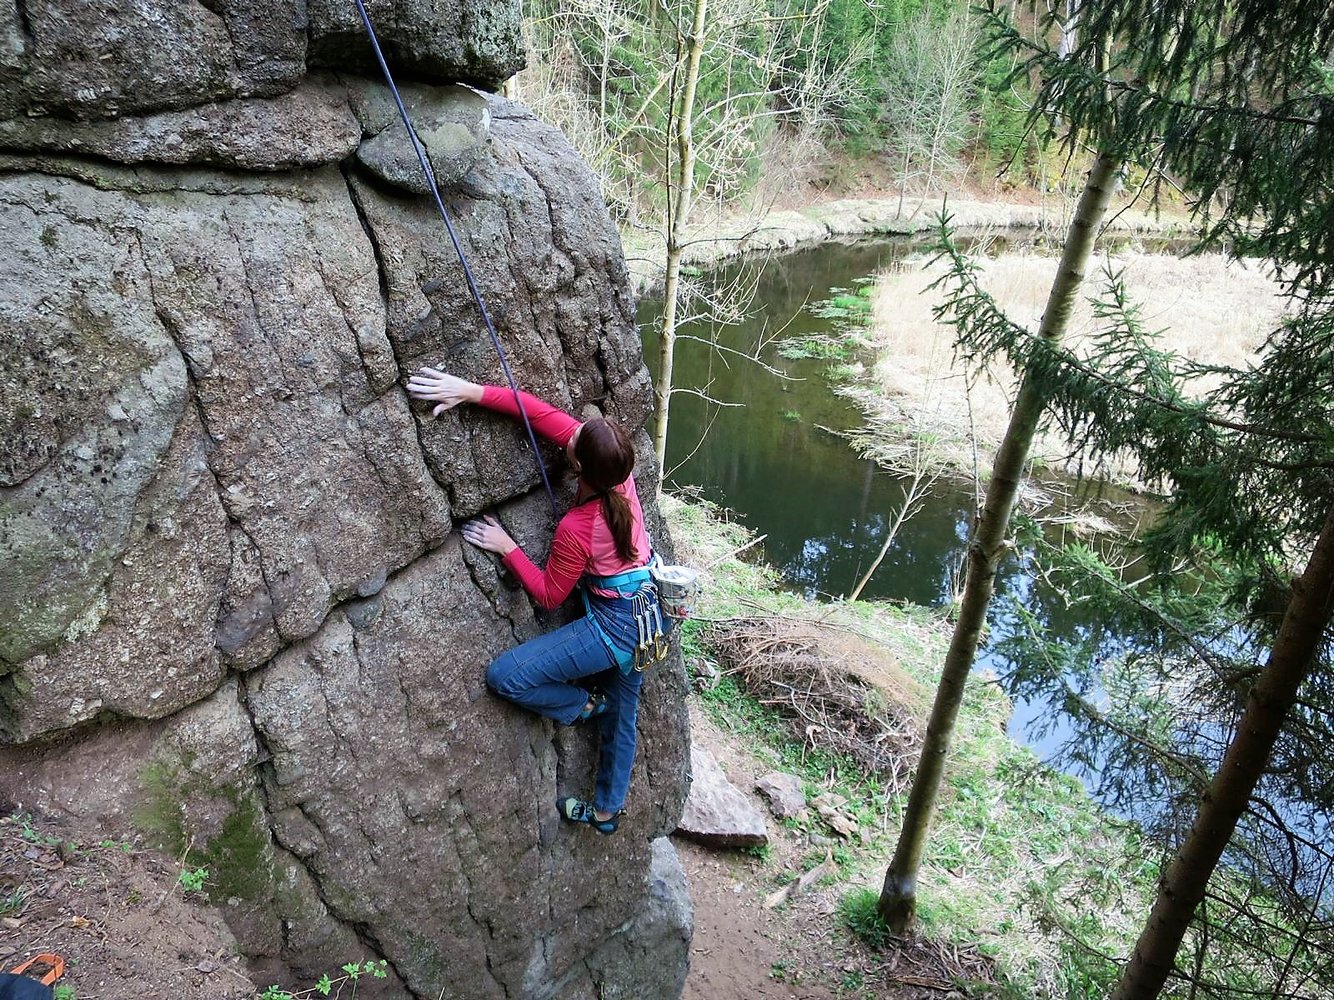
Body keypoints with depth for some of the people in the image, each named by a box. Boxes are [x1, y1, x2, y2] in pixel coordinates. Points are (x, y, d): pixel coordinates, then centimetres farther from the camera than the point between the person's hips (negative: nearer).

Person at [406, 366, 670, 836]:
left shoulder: (576, 530, -29)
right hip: (652, 608, 8)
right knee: (622, 711, 24)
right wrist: (473, 392, -17)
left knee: (503, 676, -8)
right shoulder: (620, 469, -14)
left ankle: (584, 704, 16)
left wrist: (507, 549, -8)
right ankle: (607, 809, 43)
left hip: (617, 627, -8)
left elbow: (548, 596, -11)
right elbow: (543, 413, -12)